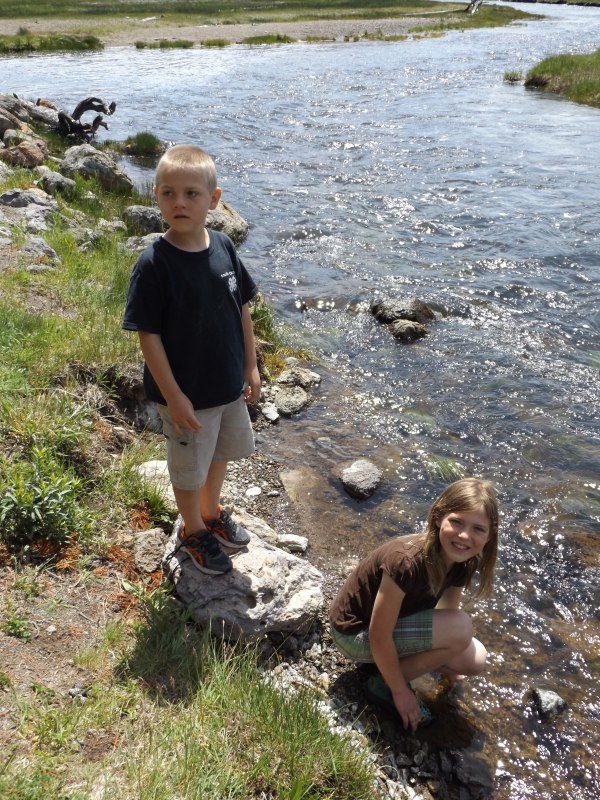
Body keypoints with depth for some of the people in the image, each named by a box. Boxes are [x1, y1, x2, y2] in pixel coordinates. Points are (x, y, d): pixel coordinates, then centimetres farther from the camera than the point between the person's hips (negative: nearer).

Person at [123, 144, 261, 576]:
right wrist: (173, 396, -19)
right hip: (187, 393, -5)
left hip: (230, 383, 6)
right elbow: (148, 334, -19)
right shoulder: (154, 264, -22)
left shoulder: (223, 246, -6)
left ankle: (212, 512, 52)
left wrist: (251, 366, 6)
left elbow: (242, 309, 4)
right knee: (190, 467, 15)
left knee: (223, 452, 25)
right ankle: (193, 530, 42)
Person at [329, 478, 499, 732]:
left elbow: (448, 611, 7)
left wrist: (450, 665, 20)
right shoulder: (406, 562, -35)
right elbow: (379, 636, -27)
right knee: (461, 628, -22)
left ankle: (390, 661, 14)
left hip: (398, 620, 8)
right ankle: (385, 684, -4)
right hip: (356, 633, -8)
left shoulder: (463, 561, -11)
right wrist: (400, 691, -14)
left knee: (475, 660, 1)